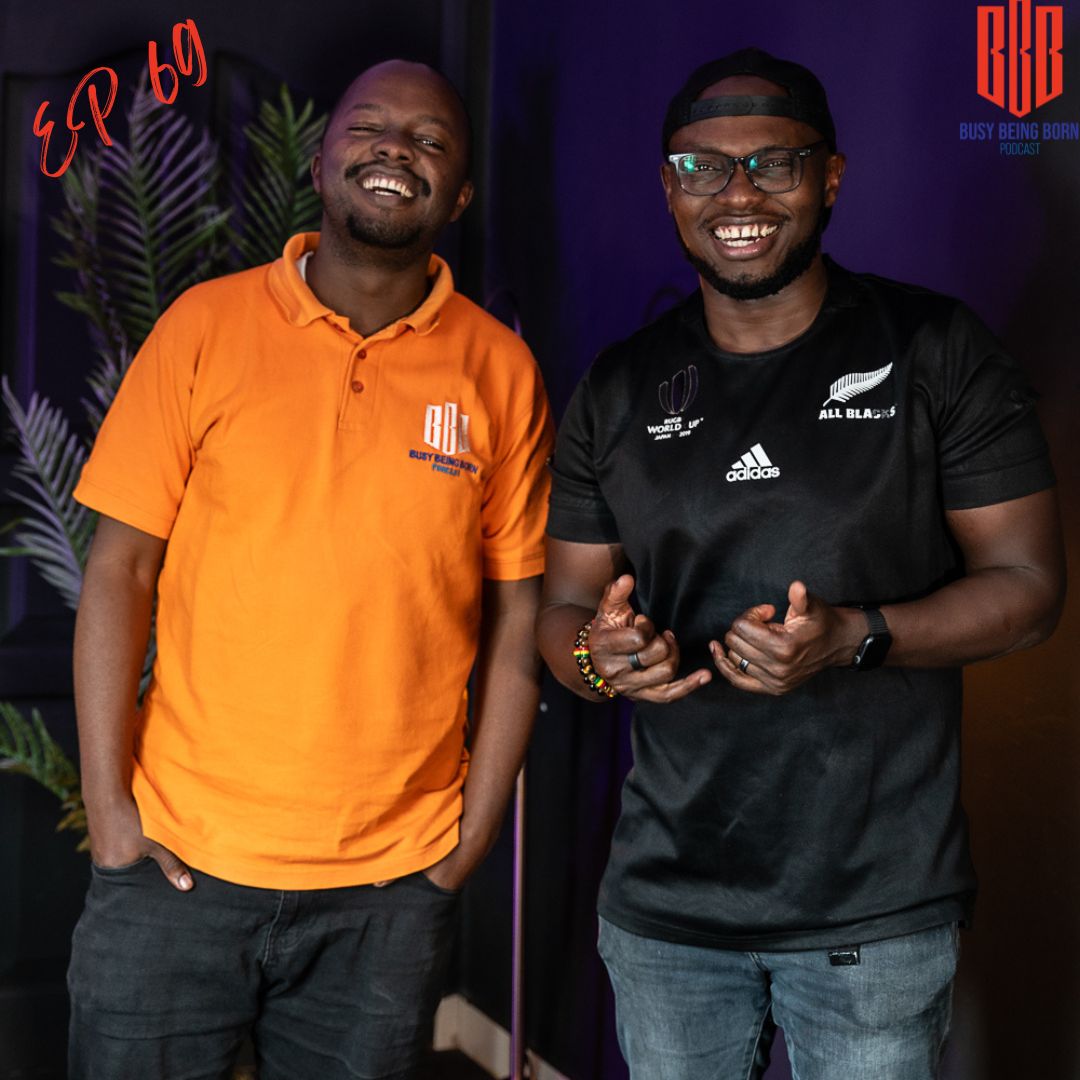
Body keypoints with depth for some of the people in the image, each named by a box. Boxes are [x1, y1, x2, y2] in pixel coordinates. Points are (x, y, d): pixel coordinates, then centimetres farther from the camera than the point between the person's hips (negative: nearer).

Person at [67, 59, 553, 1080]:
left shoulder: (501, 372, 1)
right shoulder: (206, 325, -1)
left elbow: (516, 617, 3)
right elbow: (120, 569, -1)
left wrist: (471, 841, 0)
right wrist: (107, 805, -5)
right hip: (178, 858, 0)